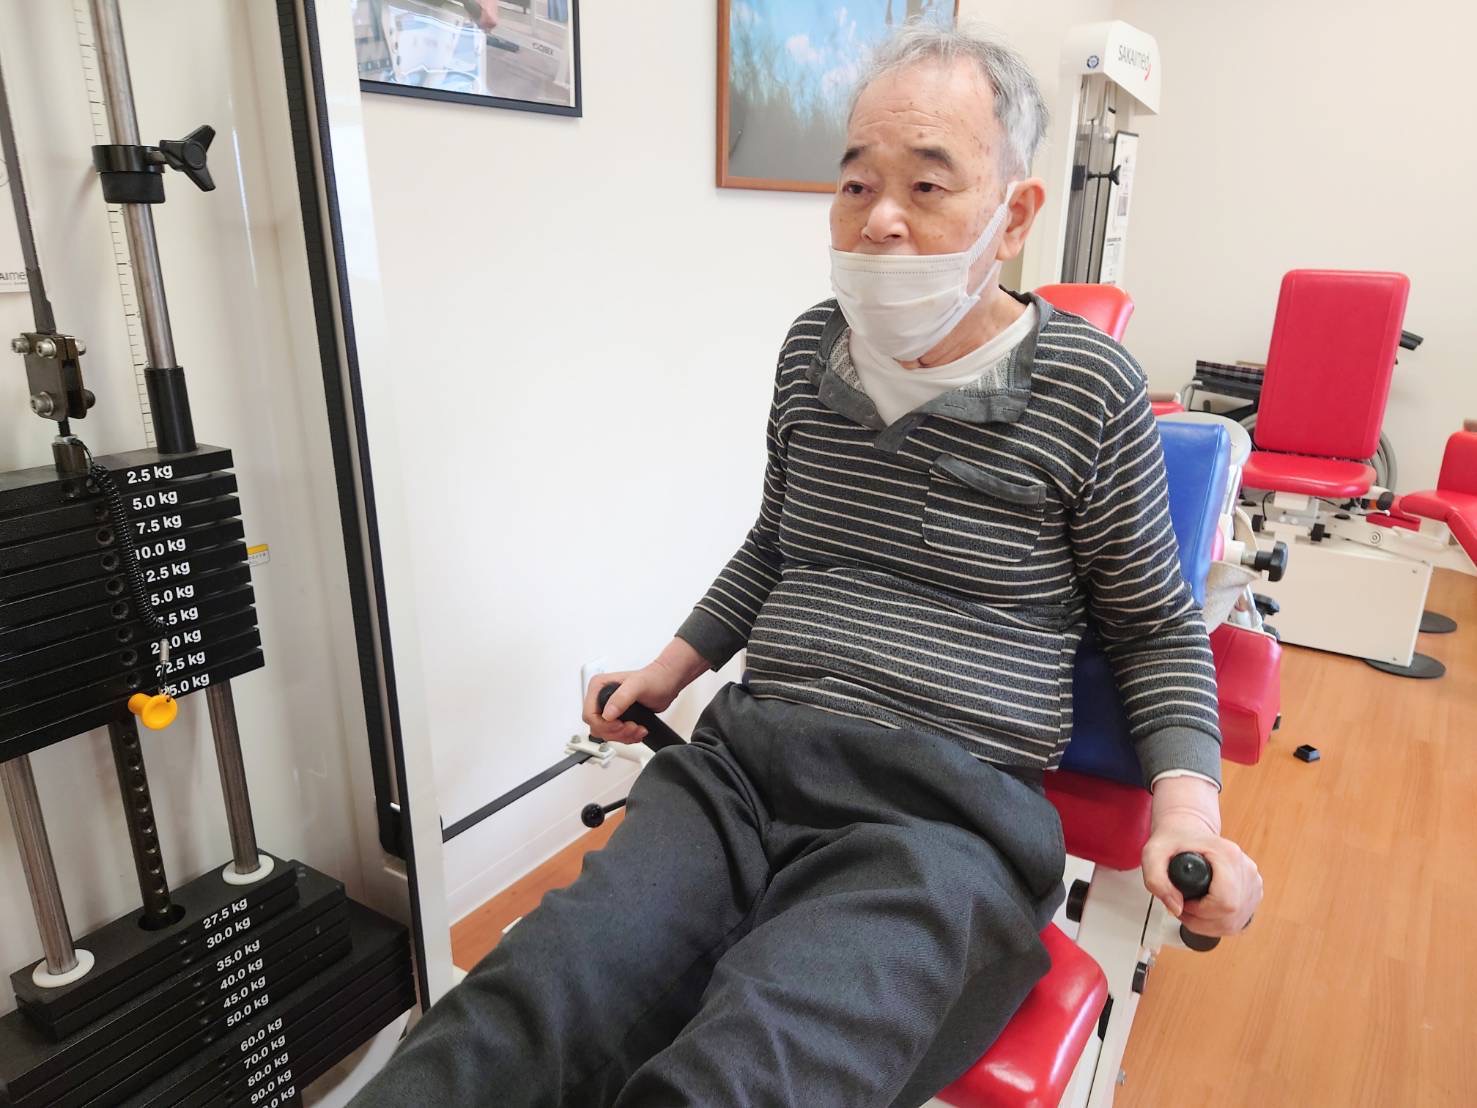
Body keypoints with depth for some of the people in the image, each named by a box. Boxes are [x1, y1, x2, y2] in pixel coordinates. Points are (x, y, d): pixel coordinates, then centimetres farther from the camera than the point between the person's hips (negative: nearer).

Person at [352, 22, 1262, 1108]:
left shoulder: (1091, 388, -2)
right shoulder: (811, 349, 11)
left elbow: (1157, 627, 9)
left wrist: (1188, 807, -6)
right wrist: (675, 664, 24)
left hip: (952, 807, -3)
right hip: (745, 760, 4)